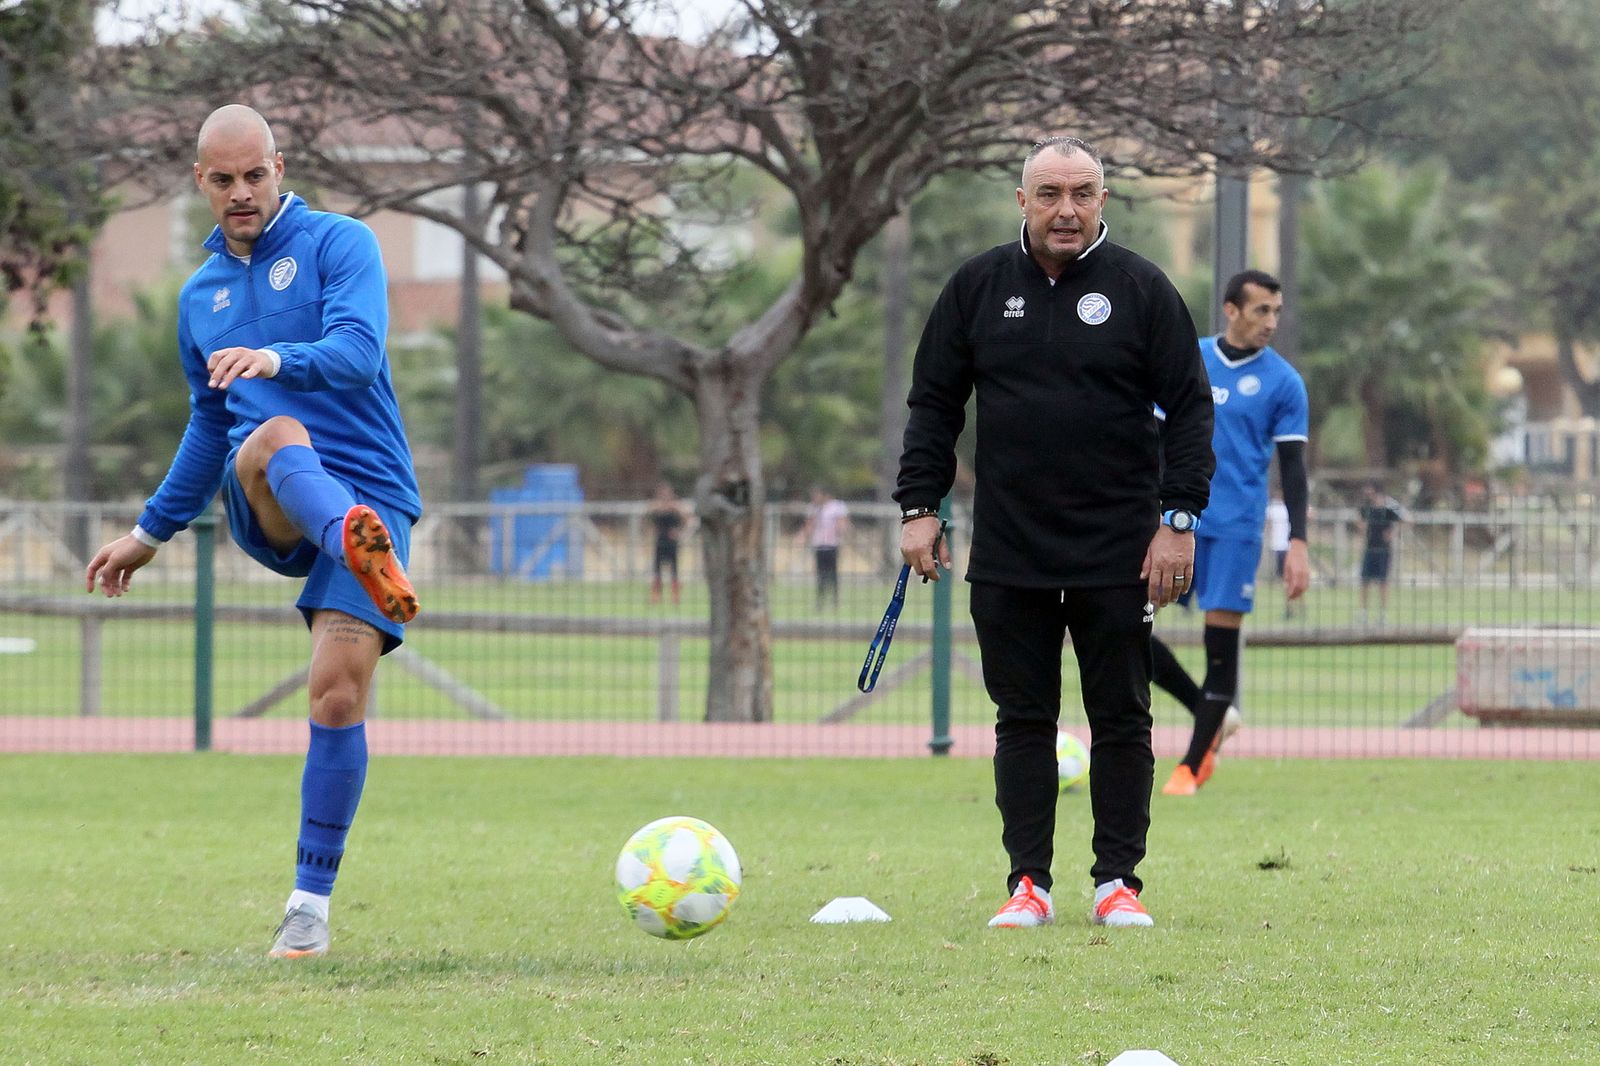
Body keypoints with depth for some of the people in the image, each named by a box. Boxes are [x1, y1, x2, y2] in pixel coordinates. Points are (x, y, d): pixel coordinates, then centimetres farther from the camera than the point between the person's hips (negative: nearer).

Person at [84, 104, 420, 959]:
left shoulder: (338, 244, 4)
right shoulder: (200, 295, 22)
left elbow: (357, 353, -14)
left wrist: (277, 360, -34)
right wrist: (152, 531, 37)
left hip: (370, 493, -3)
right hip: (264, 508, 3)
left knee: (338, 693, -17)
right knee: (278, 437, -35)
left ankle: (311, 902, -6)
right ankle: (358, 549, -69)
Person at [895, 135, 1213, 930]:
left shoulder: (1142, 290, 0)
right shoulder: (978, 288, 5)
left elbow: (1189, 408, 1)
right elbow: (934, 404, 10)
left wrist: (1179, 517, -7)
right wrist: (918, 506, 2)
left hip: (1118, 556, -1)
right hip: (1007, 557, 2)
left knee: (1121, 720, 3)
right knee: (1022, 720, 4)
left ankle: (1118, 881, 10)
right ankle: (1028, 884, 8)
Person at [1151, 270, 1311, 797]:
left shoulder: (1283, 382, 0)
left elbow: (1292, 467, 0)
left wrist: (1298, 542, -8)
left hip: (1235, 526, -3)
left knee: (1220, 644, -4)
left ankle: (1192, 766, 5)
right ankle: (1214, 716, 15)